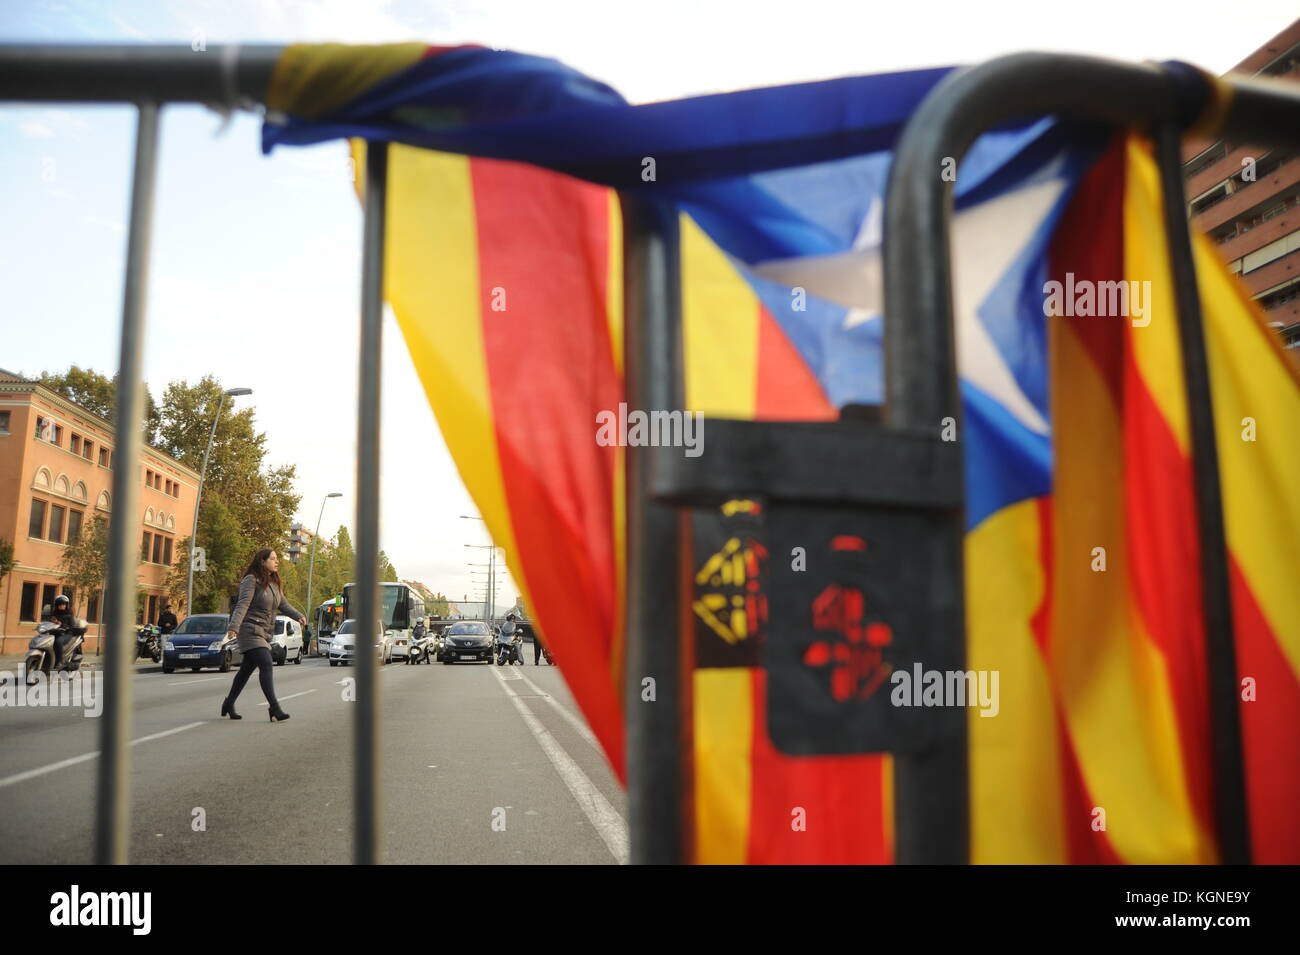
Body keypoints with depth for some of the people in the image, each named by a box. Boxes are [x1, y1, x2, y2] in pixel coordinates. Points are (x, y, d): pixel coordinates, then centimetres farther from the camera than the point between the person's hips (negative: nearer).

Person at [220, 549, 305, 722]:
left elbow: (283, 605, 16)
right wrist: (234, 626, -30)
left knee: (246, 670, 15)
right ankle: (274, 708, -22)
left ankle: (229, 703, 30)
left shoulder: (275, 584, 16)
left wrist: (298, 616, -2)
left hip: (265, 634, 8)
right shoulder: (251, 580, -9)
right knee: (266, 665, -18)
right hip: (250, 630, -8)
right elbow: (242, 604, -18)